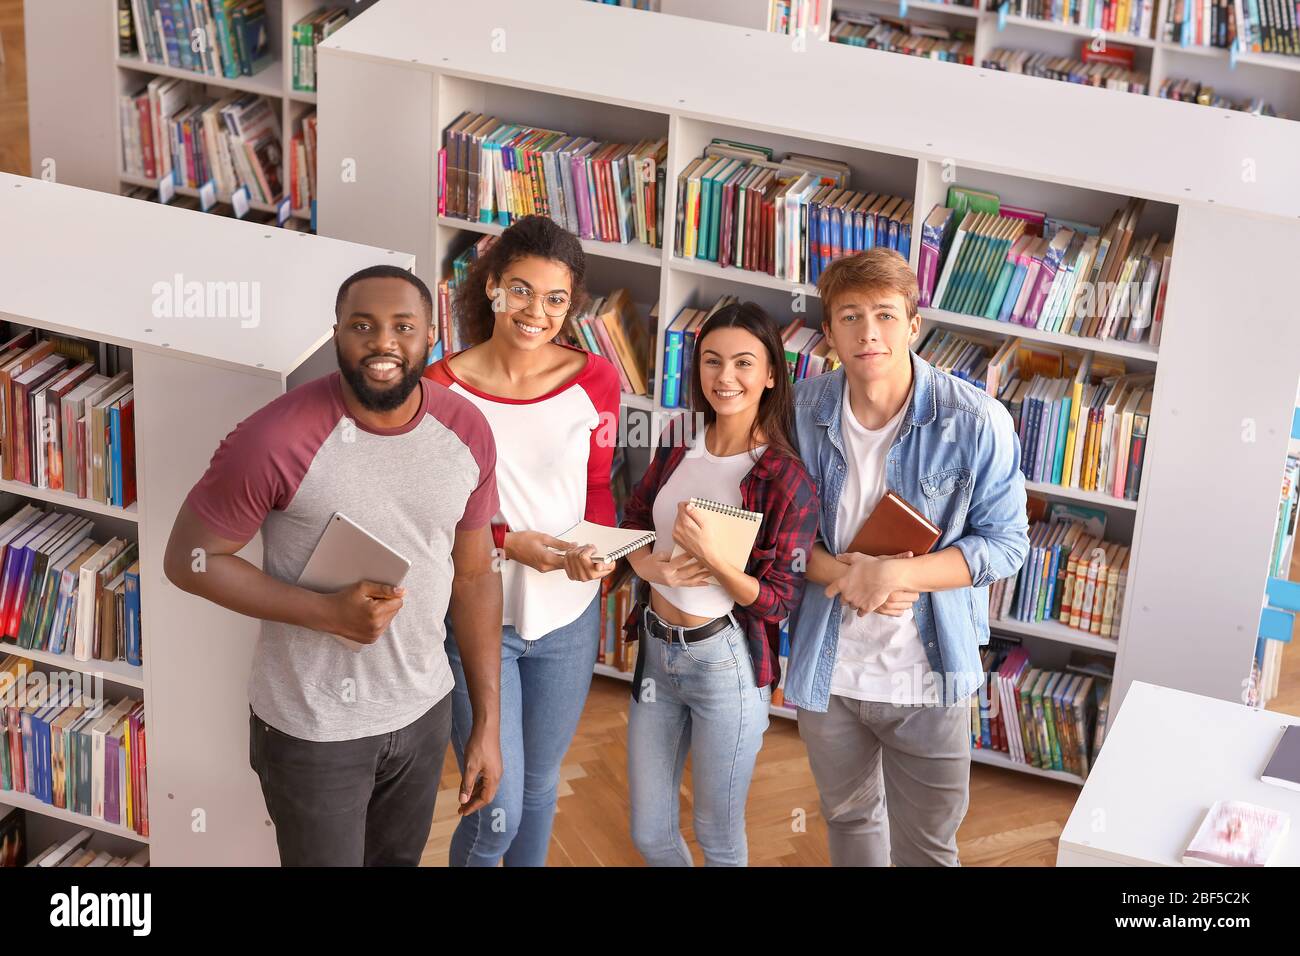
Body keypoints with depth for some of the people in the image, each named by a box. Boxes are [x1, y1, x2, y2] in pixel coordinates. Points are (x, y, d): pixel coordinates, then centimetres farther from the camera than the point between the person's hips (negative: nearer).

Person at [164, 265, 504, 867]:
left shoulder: (466, 432, -7)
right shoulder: (277, 439, -23)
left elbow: (475, 575, 3)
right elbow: (189, 559, -14)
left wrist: (487, 724, 4)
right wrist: (329, 613, -23)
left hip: (424, 712, 5)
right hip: (312, 728, -5)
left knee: (399, 860, 24)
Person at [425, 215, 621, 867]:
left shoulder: (594, 380, -5)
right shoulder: (443, 387, -13)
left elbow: (598, 488, 6)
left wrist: (595, 550, -14)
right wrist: (508, 543, -22)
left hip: (568, 615, 3)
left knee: (540, 782, 21)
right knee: (498, 811, -4)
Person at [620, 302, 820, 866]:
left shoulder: (787, 480, -17)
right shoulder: (679, 441, 0)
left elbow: (775, 600, -14)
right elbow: (633, 521, 11)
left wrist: (709, 557, -29)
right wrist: (650, 565, -10)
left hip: (725, 661, -5)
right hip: (655, 647, 5)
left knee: (718, 837, 13)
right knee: (649, 834, 16)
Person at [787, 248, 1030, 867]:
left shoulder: (976, 422, -18)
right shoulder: (802, 411, -9)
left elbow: (1005, 542, -12)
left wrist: (896, 573, -25)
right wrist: (842, 573, -19)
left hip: (926, 676, -3)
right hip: (826, 669, 3)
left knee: (926, 845, 9)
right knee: (847, 818, 25)